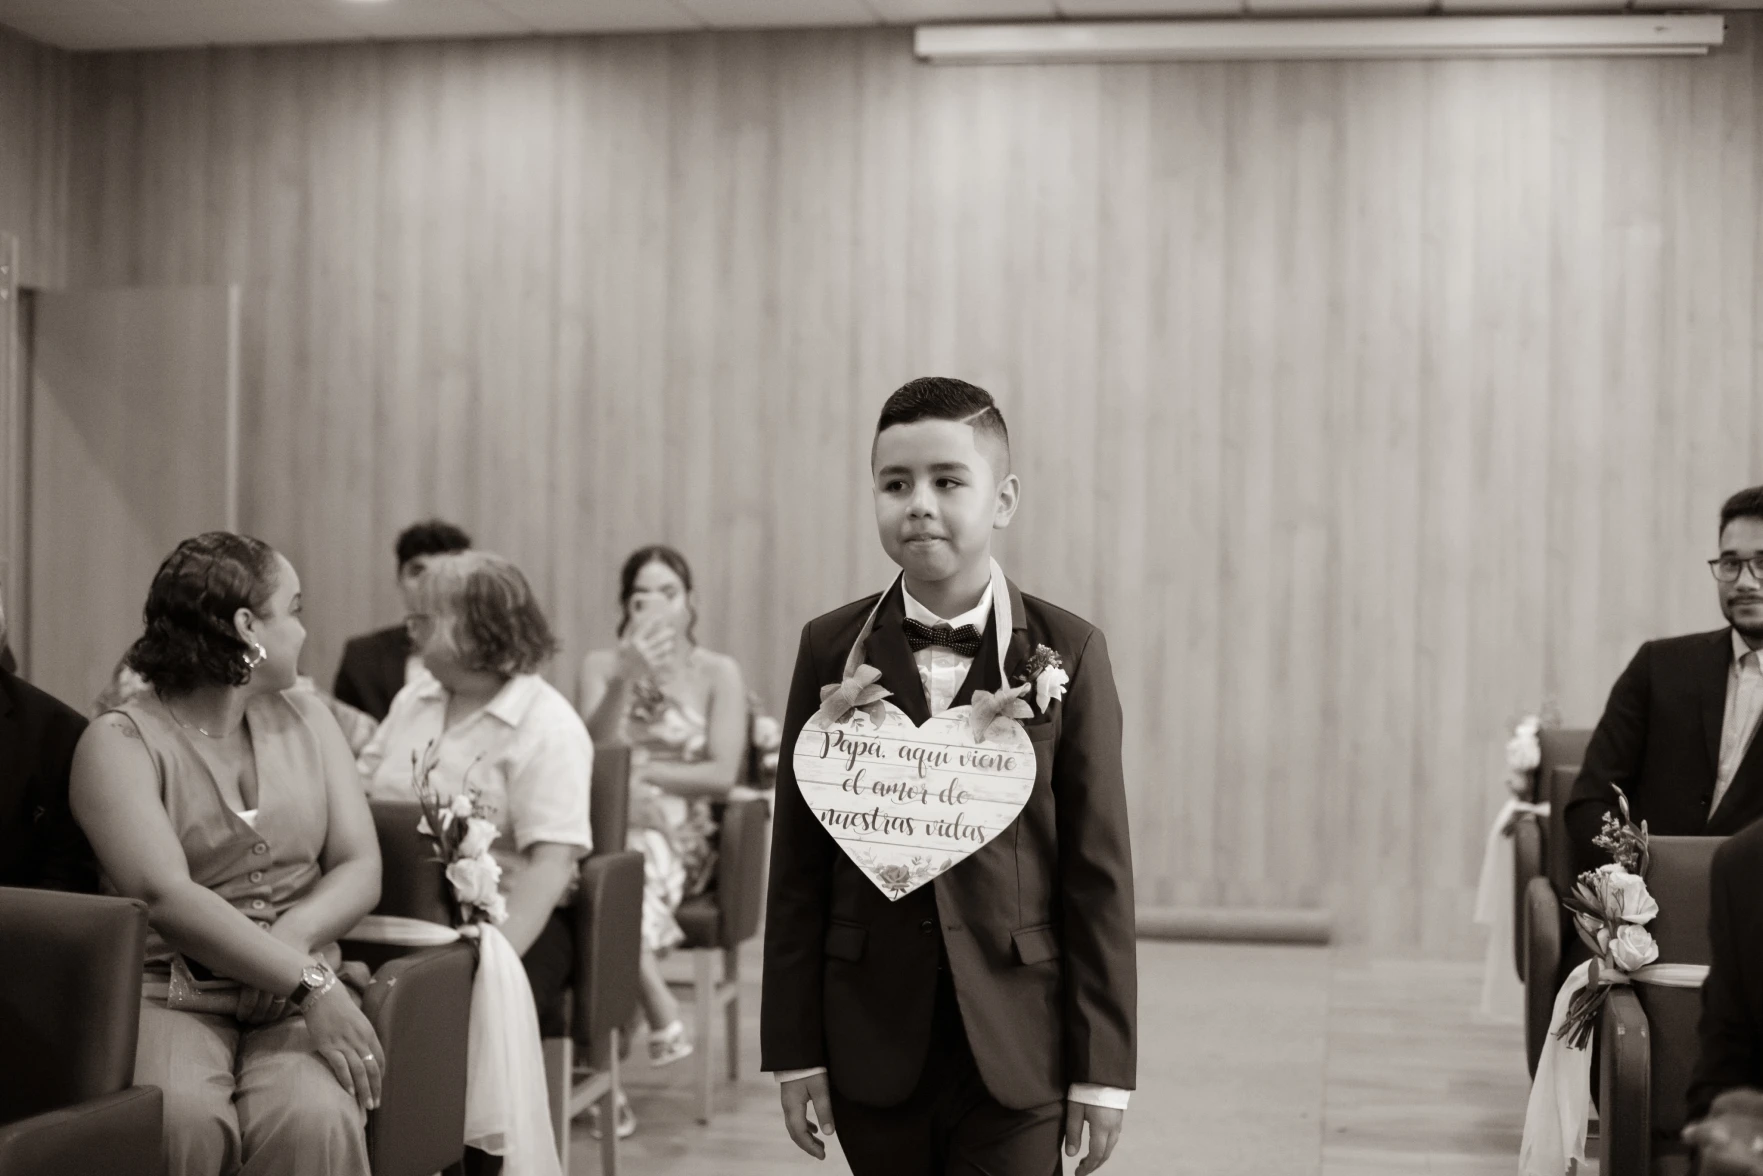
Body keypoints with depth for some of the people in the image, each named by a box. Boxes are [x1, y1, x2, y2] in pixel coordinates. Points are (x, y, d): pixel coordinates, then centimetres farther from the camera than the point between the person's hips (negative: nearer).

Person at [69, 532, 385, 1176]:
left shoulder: (307, 719, 16)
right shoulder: (121, 739, -1)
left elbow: (361, 869, 9)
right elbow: (166, 896, -15)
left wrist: (295, 935, -13)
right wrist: (309, 982, -21)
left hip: (301, 994, 3)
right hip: (168, 995, -3)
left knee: (314, 1118, -30)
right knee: (181, 1118, -36)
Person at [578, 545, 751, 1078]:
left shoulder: (718, 673, 7)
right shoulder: (601, 665, 13)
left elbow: (722, 775, -2)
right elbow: (594, 750, -3)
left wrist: (640, 769, -5)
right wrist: (625, 677, -16)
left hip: (678, 832, -2)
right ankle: (665, 1024, -32)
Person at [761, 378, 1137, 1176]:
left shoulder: (1066, 653, -2)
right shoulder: (831, 649, 2)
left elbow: (1099, 871, -3)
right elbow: (798, 867, 3)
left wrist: (1102, 1065, -4)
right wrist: (793, 1048, 1)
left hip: (1014, 1051, -1)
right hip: (872, 1049, 2)